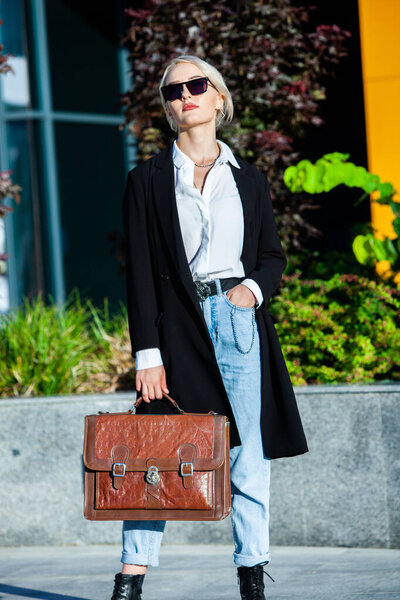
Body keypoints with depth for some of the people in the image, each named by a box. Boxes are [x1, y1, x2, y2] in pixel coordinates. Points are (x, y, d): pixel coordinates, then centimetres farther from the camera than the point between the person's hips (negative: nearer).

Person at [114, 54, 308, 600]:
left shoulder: (249, 181, 14)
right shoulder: (148, 181, 6)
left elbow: (273, 254, 18)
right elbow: (140, 272, 1)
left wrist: (254, 287, -6)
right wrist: (147, 352, -7)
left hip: (240, 319, 2)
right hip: (178, 325, -2)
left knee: (250, 457, 0)